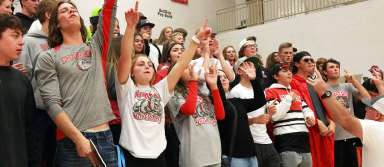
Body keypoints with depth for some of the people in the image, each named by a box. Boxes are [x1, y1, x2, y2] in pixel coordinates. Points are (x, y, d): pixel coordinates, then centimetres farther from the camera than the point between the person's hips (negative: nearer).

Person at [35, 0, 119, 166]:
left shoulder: (96, 48, 14)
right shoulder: (48, 57, 3)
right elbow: (52, 104, -7)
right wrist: (79, 138, -15)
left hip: (106, 138, 3)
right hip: (71, 141, -3)